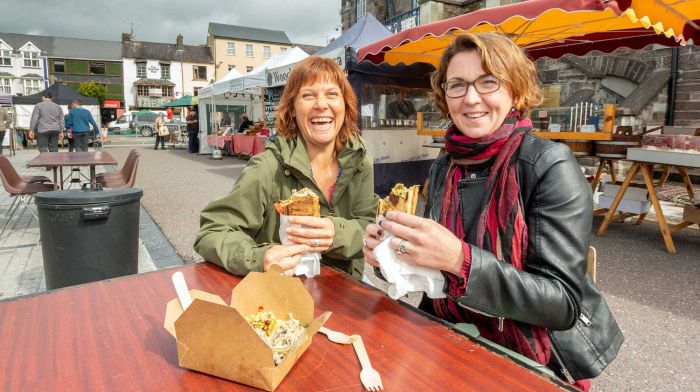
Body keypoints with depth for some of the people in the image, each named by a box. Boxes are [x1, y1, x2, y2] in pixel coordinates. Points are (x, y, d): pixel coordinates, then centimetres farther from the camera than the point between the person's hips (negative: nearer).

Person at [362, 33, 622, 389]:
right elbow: (433, 269, 6)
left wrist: (459, 259, -33)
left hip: (538, 363, -4)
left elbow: (563, 303, -20)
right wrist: (394, 253, -15)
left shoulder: (549, 165, -17)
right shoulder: (442, 168, -1)